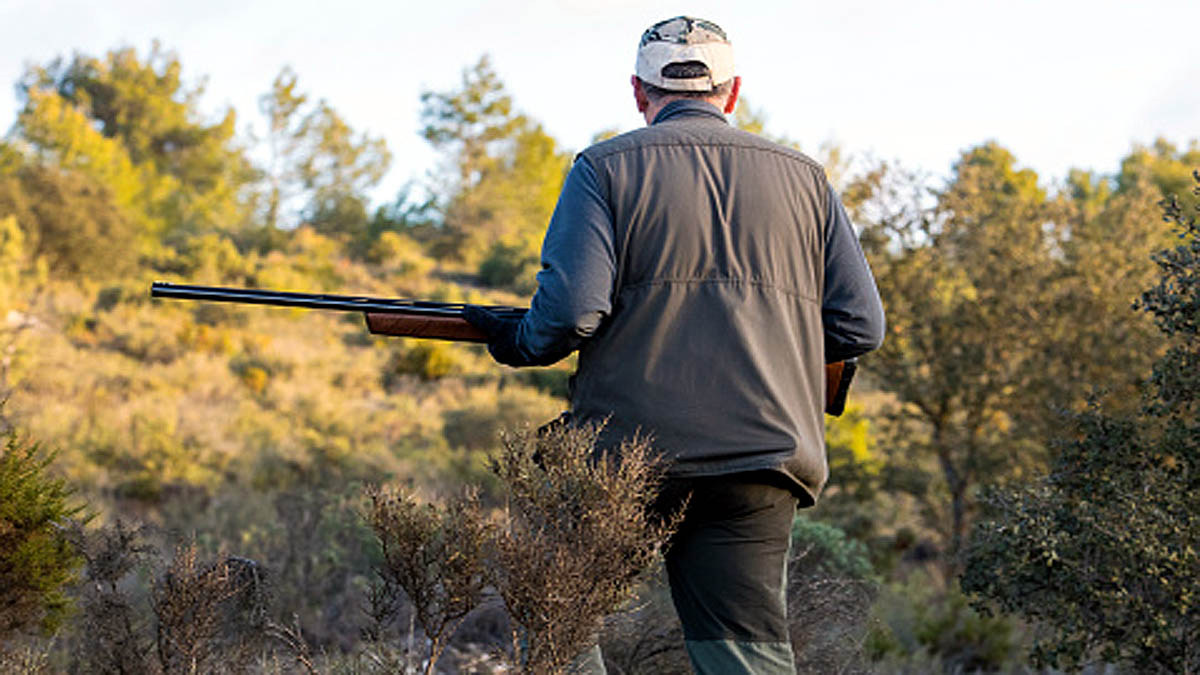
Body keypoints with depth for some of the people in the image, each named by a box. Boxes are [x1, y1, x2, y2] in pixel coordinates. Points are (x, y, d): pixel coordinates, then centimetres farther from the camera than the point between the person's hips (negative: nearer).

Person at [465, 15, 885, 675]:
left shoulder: (606, 168, 2)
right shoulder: (804, 178, 13)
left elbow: (572, 310, -11)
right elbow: (860, 326, 11)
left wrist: (516, 343, 10)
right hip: (761, 455, 3)